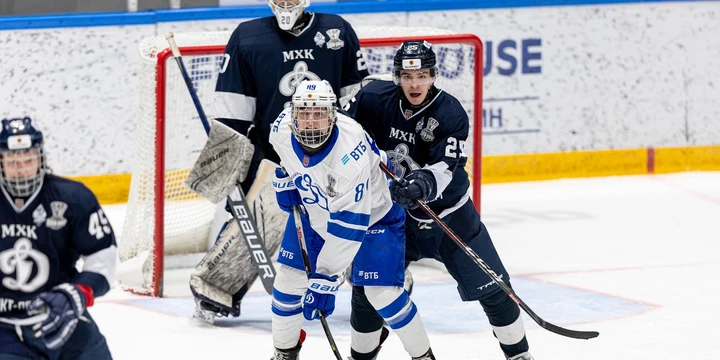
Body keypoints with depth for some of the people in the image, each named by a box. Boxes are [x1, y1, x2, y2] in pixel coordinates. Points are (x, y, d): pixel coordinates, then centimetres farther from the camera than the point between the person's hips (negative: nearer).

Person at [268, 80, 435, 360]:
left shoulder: (351, 151, -41)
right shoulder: (281, 129, -23)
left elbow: (349, 225, -40)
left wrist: (324, 279, -39)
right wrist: (285, 177, -2)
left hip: (371, 214, -5)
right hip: (314, 209, 6)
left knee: (381, 293, -12)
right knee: (289, 278, 0)